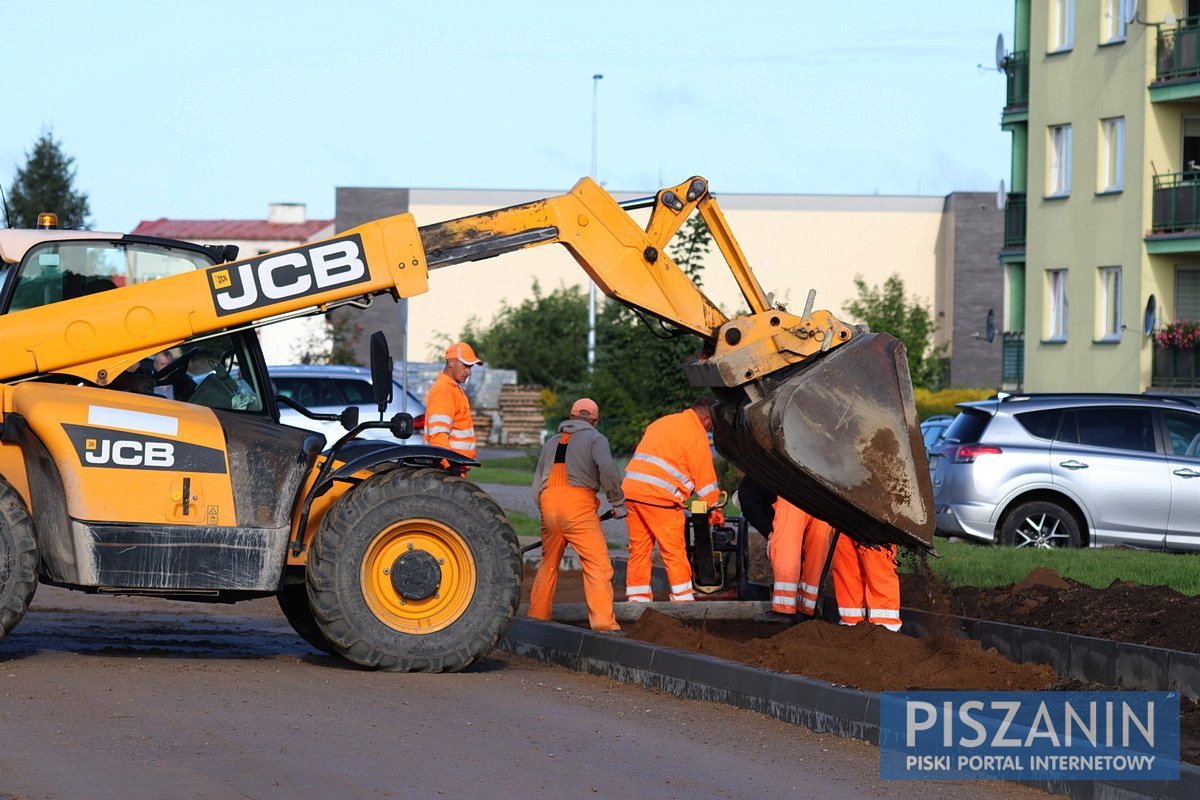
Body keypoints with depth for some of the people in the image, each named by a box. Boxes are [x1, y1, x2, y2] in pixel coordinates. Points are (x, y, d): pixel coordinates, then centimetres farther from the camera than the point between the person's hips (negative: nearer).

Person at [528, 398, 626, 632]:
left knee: (548, 563, 22)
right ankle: (604, 623, -19)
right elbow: (607, 469, -10)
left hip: (548, 501, 6)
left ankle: (537, 616, 29)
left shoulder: (552, 442, 27)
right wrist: (618, 503, 0)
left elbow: (537, 484, 28)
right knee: (598, 565, -8)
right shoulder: (595, 438, 9)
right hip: (578, 503, -6)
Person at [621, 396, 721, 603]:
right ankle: (682, 598, 0)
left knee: (639, 548, 11)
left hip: (631, 488, 7)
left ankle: (637, 598, 12)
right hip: (658, 495, -7)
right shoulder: (697, 435, -2)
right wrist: (714, 509, 10)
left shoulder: (663, 422, 23)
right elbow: (705, 477, 0)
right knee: (674, 551, -1)